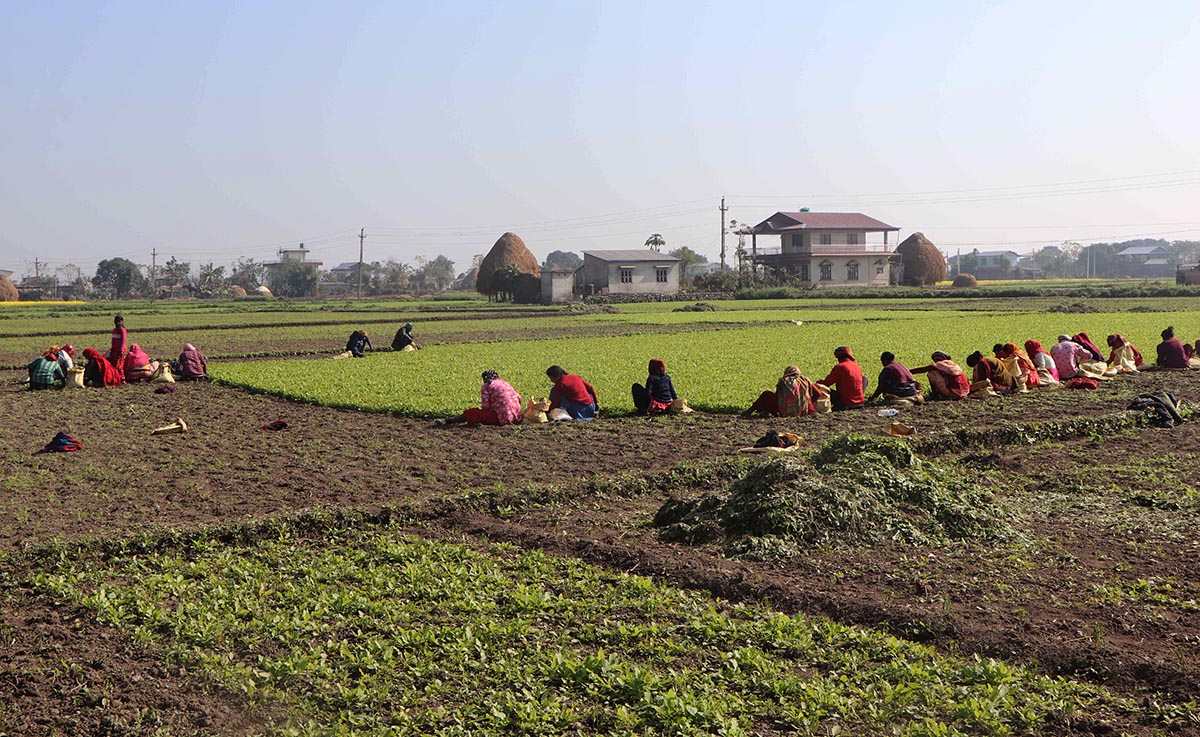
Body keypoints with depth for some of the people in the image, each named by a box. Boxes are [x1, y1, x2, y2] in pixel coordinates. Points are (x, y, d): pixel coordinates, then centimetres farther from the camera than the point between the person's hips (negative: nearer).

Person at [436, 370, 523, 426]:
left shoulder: (486, 386, 0)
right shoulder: (504, 383, 21)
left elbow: (485, 406, -8)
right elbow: (518, 398, 19)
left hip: (502, 417, -7)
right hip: (516, 415, 7)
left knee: (472, 413, -2)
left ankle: (447, 421, -6)